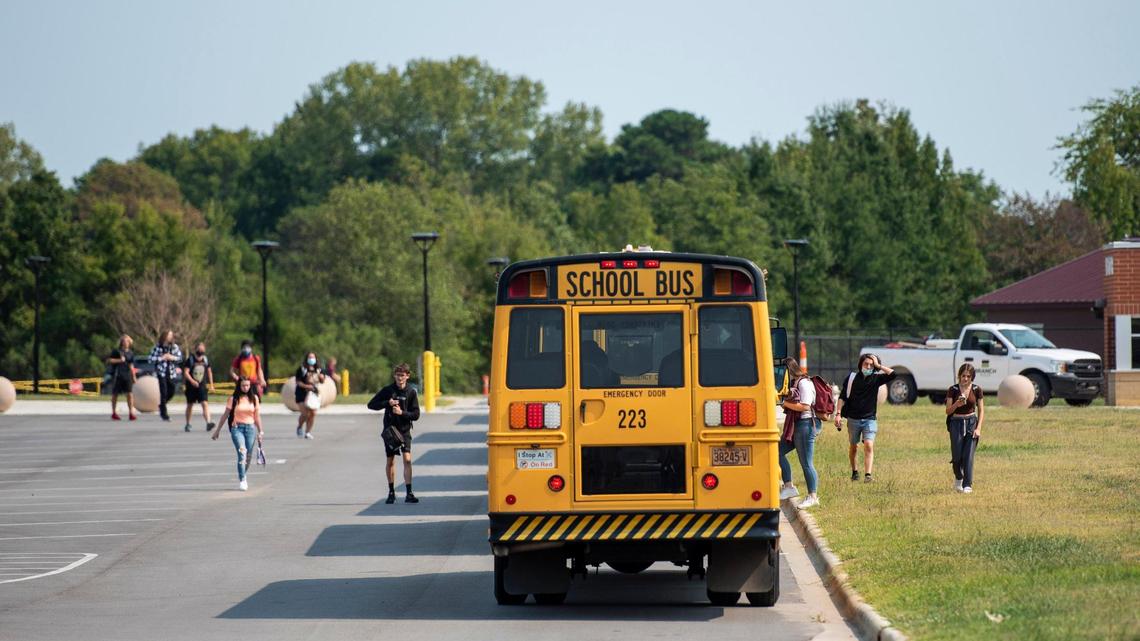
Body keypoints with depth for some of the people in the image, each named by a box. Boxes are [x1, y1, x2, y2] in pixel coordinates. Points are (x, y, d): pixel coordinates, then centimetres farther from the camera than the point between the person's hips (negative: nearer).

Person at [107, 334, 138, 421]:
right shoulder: (116, 351, -1)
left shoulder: (131, 353, 12)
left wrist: (134, 377, 15)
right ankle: (114, 413, 15)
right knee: (115, 394, 5)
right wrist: (119, 360, -15)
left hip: (127, 375, 3)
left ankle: (131, 412, -9)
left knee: (130, 393, -9)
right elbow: (108, 360, -4)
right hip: (117, 375, -3)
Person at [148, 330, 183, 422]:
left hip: (172, 373, 4)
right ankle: (164, 414, 1)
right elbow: (151, 359, -5)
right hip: (161, 373, -4)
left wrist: (173, 358, -12)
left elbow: (180, 358, 6)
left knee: (171, 393, 10)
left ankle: (161, 405, 39)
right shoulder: (158, 347, -5)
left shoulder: (175, 347, 4)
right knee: (163, 393, -8)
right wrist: (162, 358, -16)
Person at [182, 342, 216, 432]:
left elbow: (209, 372, 16)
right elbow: (186, 372, -13)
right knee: (190, 405, 11)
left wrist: (211, 385, 14)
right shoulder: (190, 359, -7)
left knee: (205, 403, -15)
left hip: (202, 386, 1)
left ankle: (208, 423, -26)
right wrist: (192, 381, -29)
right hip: (191, 386, -1)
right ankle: (187, 424, 26)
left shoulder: (206, 359, 4)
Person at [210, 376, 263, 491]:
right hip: (237, 428, -3)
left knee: (248, 456, 7)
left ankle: (243, 475, 32)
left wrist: (260, 431, 10)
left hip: (250, 428, 3)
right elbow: (225, 415, 6)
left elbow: (257, 416, 12)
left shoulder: (254, 398, 7)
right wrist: (217, 430, 8)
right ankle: (242, 480, -21)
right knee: (242, 452, -20)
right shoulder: (234, 399, 0)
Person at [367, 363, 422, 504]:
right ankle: (391, 493, 20)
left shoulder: (411, 392, -1)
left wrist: (402, 413, -18)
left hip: (404, 430, -1)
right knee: (390, 461, 8)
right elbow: (371, 405, 0)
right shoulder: (387, 390, 0)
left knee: (407, 459, -14)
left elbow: (416, 415, -2)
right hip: (390, 430, 1)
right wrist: (387, 403, -14)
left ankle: (409, 494, -14)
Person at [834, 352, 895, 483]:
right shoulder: (851, 378, 0)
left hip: (869, 419, -1)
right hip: (853, 418, 1)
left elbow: (892, 374, -12)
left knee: (869, 445, -17)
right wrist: (838, 414, -7)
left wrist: (878, 365, -8)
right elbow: (842, 397, 2)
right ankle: (854, 471, 35)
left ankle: (868, 475, -24)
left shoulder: (875, 379, 2)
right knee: (853, 446, 13)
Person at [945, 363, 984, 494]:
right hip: (956, 423, 0)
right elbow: (948, 411, 0)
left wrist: (978, 428, -5)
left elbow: (981, 411, 5)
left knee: (968, 455, -8)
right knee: (957, 456, 0)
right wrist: (956, 405, -21)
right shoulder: (953, 390, -2)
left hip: (971, 423, 0)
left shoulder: (977, 390, 1)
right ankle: (958, 478, 29)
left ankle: (967, 485, -4)